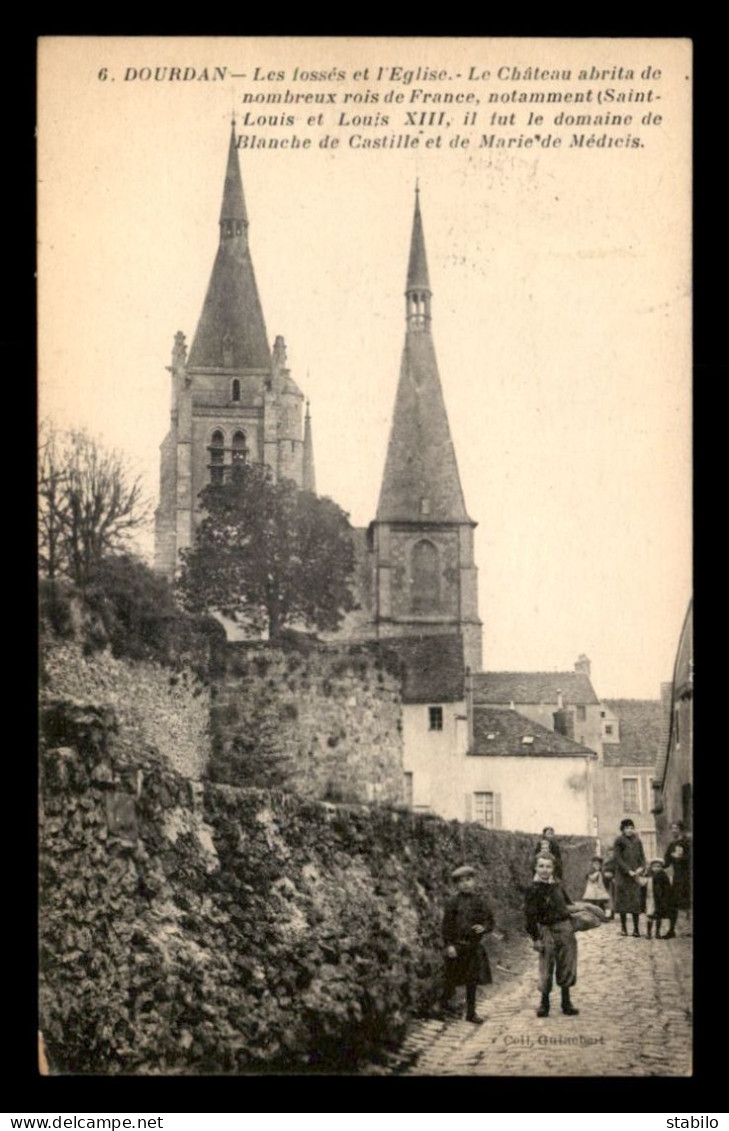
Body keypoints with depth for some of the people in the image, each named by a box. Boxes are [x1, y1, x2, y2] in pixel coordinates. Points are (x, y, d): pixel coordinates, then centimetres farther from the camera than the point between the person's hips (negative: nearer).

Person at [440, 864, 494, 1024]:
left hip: (474, 945, 3)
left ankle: (471, 1013, 16)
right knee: (452, 978, 7)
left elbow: (490, 922, 10)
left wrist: (484, 928, -11)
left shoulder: (480, 901, 3)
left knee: (472, 981, 8)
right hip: (457, 945, -3)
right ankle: (446, 1000, 34)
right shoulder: (453, 903, -6)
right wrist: (448, 945, -13)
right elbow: (447, 925, -7)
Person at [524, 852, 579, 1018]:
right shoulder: (534, 889, -13)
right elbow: (530, 915, -13)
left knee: (567, 966, 9)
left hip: (565, 927, 5)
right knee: (546, 968, -1)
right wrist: (535, 938, -15)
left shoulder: (556, 884, 5)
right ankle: (544, 1002, 15)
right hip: (547, 931, -5)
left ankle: (566, 1002, 21)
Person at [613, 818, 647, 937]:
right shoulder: (619, 841, -2)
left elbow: (642, 856, 13)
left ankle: (636, 928, -3)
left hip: (635, 875, 3)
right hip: (622, 875, -3)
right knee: (623, 899, 0)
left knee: (636, 901, -3)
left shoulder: (637, 841, 10)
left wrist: (641, 867, -7)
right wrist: (628, 871, -13)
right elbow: (617, 858, -7)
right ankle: (623, 926, 9)